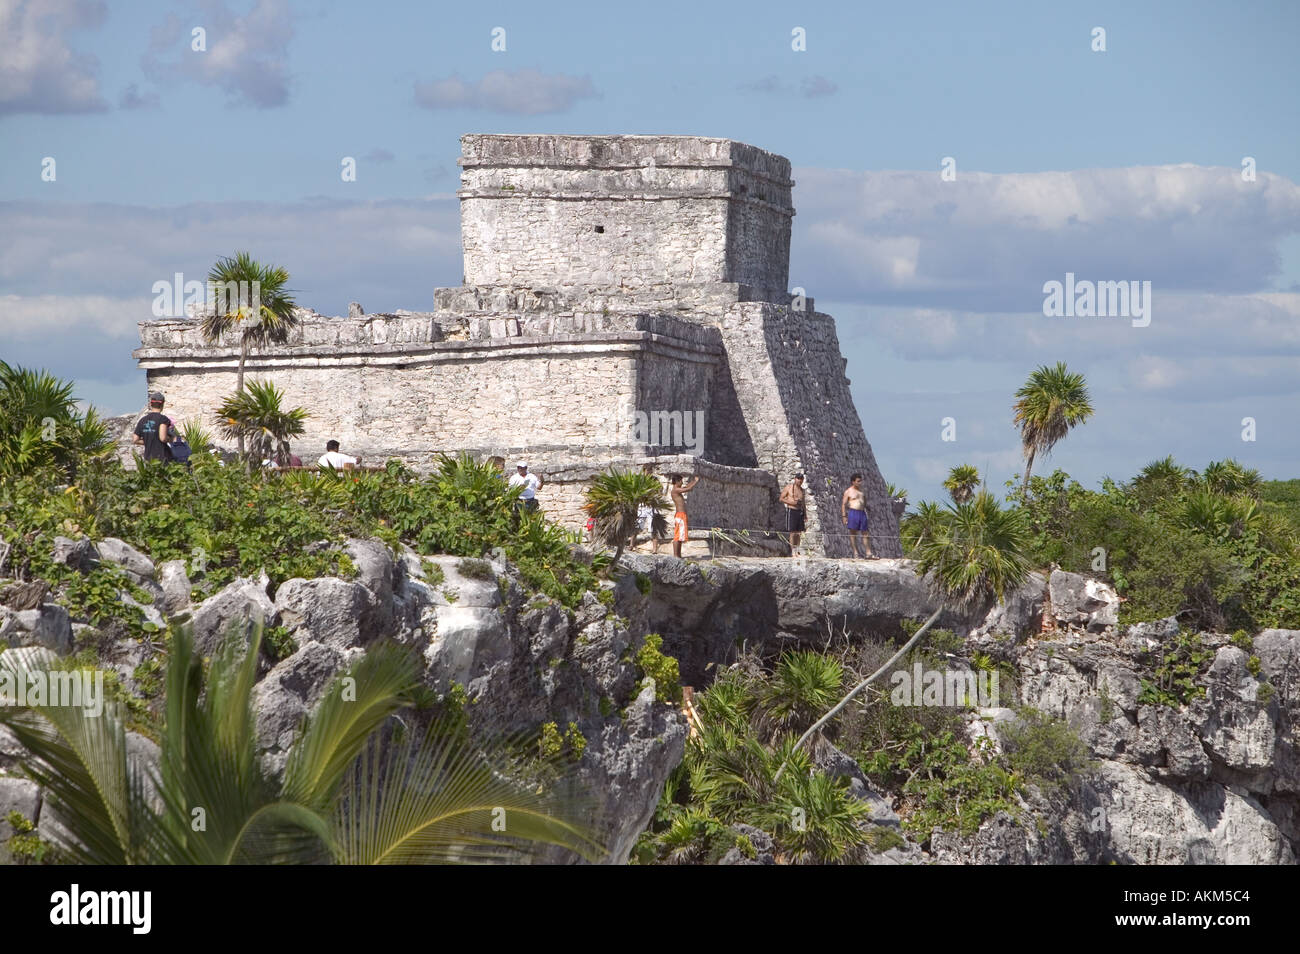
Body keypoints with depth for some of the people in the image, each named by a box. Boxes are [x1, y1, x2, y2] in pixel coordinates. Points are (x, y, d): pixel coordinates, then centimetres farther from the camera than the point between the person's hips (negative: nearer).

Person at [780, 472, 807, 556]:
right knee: (793, 532, -9)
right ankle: (793, 552, -7)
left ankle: (796, 551, 9)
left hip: (800, 512, 6)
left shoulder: (802, 490, 16)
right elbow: (781, 499, -1)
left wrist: (805, 515, 14)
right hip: (792, 511, -6)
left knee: (799, 533, 3)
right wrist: (792, 502, -13)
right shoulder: (789, 487, 0)